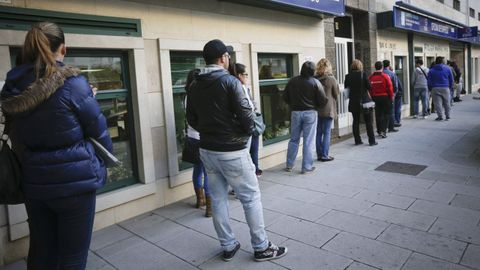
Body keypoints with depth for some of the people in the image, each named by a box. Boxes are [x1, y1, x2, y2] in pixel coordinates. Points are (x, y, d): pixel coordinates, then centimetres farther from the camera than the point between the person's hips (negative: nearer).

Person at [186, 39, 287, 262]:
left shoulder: (195, 86, 6)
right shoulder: (229, 81, -13)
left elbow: (192, 119, 10)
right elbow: (246, 114, -16)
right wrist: (248, 132, 3)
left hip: (207, 150, 7)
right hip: (232, 151, -6)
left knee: (218, 199, 13)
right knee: (251, 198, 6)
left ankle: (228, 246, 25)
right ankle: (261, 248, 16)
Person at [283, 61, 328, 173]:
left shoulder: (292, 81, 1)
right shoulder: (315, 82, -8)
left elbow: (285, 98, 6)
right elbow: (323, 101, -9)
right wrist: (315, 105, 11)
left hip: (295, 112, 3)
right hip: (310, 113, -3)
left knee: (294, 140, 13)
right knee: (308, 141, 3)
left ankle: (289, 165, 19)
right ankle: (307, 167, 8)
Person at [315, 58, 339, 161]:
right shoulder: (331, 79, -9)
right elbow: (337, 93, 1)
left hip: (317, 109, 4)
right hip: (328, 109, -4)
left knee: (319, 133, 11)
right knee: (326, 133, 3)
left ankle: (319, 155, 16)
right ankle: (325, 155, 5)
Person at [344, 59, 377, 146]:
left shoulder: (348, 76, -2)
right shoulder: (363, 74, -10)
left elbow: (346, 88, 4)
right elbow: (369, 87, -8)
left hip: (353, 102, 3)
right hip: (364, 100, -3)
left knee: (356, 121, 11)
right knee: (369, 122, 6)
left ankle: (357, 140, 14)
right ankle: (372, 140, 9)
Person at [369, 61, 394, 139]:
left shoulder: (371, 77, 0)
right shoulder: (385, 76, -9)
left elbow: (369, 89, 2)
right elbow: (390, 87, -8)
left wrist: (372, 97, 10)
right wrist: (392, 97, 2)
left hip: (375, 97, 3)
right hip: (385, 97, -3)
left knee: (378, 114, 13)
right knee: (386, 114, 3)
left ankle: (379, 130, 20)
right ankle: (383, 131, -7)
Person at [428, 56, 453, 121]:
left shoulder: (431, 70, 2)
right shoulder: (447, 69, 5)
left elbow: (429, 81, 2)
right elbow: (451, 79, 9)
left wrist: (430, 89, 11)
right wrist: (450, 87, 19)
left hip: (435, 89, -1)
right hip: (445, 88, 2)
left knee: (437, 103, -3)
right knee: (446, 103, 10)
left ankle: (440, 116, -8)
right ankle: (447, 116, 14)